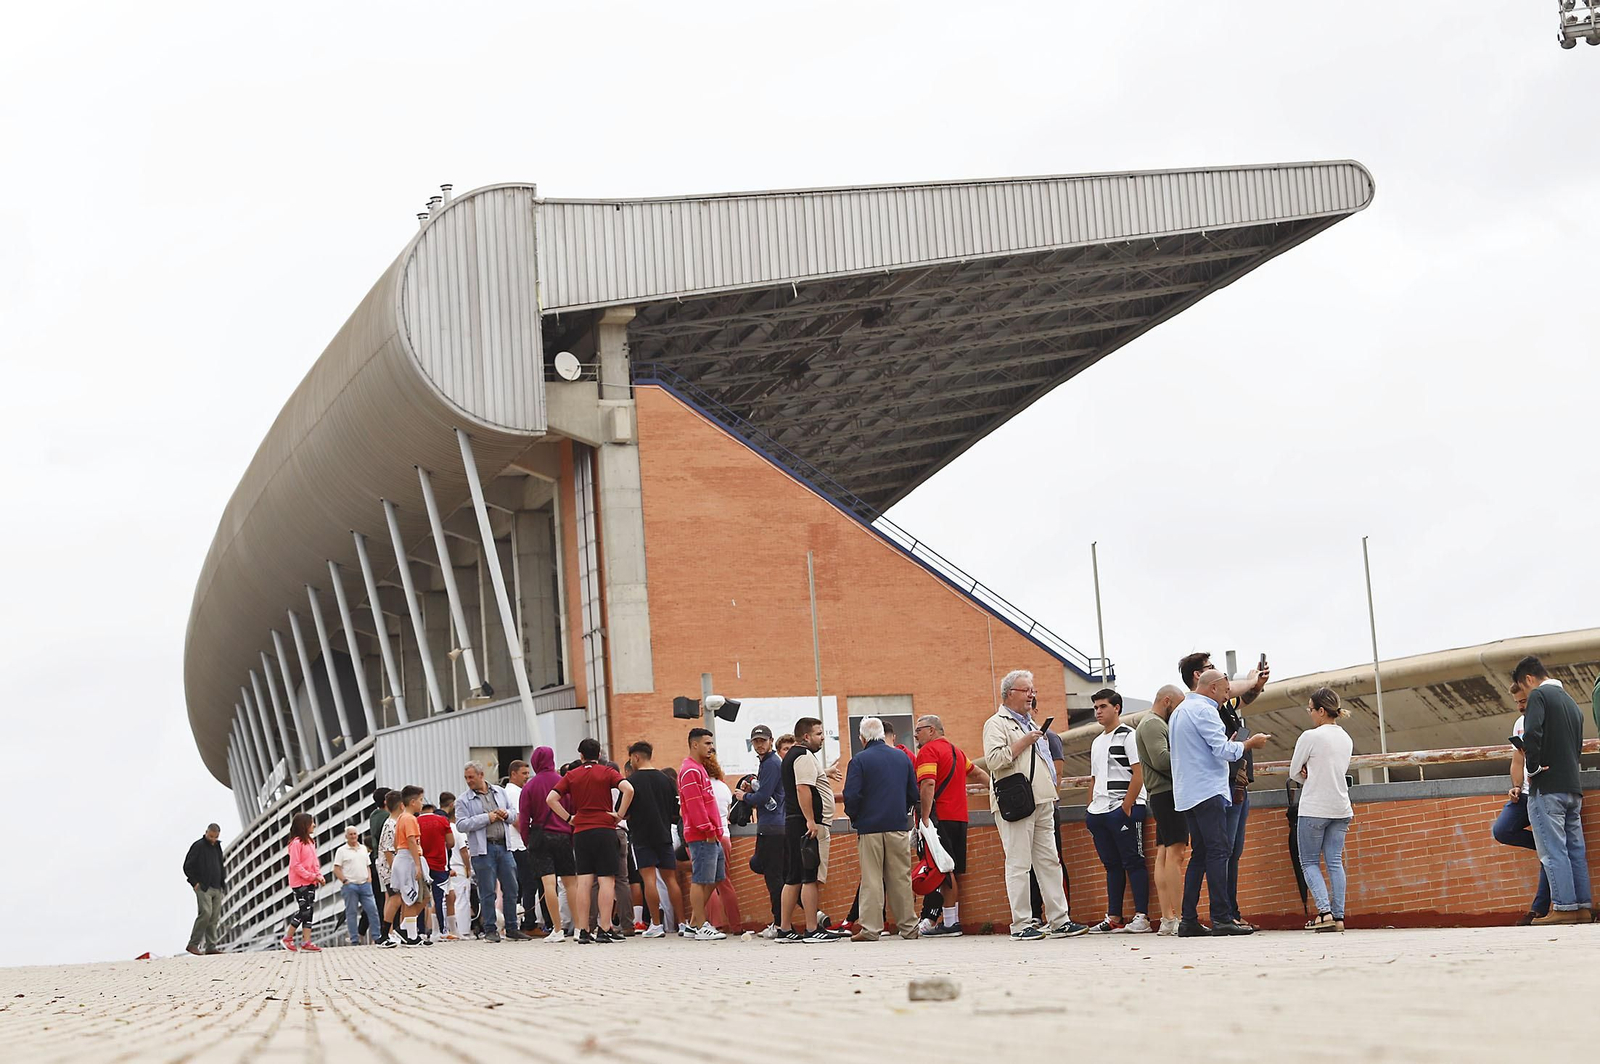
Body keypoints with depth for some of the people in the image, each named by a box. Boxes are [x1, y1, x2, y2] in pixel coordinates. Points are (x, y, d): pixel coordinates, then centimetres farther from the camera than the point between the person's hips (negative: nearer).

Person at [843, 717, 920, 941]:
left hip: (870, 828, -3)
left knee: (871, 880, 0)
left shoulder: (860, 760, -7)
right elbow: (913, 794, 12)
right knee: (901, 878, 9)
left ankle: (870, 929, -2)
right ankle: (908, 927, 11)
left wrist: (854, 817, 5)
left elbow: (851, 796, -12)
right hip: (898, 826, 3)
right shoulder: (903, 758, 8)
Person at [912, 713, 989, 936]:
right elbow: (978, 774, 34)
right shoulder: (957, 751, 21)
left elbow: (928, 785, -19)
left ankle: (949, 922, -11)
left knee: (944, 870, -9)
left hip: (940, 817, -8)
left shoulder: (928, 751, -6)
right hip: (960, 817, 8)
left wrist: (925, 818, -23)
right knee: (952, 871, 9)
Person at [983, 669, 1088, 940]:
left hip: (1042, 802, 9)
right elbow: (994, 760, -20)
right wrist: (1024, 742, -16)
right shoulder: (997, 723, -4)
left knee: (1049, 862, 7)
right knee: (1019, 864, -6)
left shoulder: (1030, 723, 23)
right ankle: (1021, 925, -4)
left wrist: (1050, 793, 22)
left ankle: (1059, 920, 9)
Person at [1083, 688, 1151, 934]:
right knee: (1112, 865, 9)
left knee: (1133, 862, -5)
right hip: (1099, 811, 8)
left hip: (1124, 809, -8)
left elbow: (1138, 775, -12)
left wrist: (1126, 807, -16)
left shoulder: (1128, 736, -4)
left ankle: (1142, 917, -5)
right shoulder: (1097, 742, 20)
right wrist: (1091, 809, 13)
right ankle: (1113, 918, 11)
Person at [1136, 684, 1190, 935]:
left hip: (1161, 795, 11)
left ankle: (1167, 919, 4)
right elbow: (1161, 760, -21)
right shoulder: (1152, 724, -8)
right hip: (1167, 793, -11)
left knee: (1164, 854, 6)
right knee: (1175, 854, -14)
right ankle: (1178, 919, -19)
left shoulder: (1155, 724, 25)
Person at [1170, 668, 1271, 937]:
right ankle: (1222, 918, -16)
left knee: (1200, 854, 9)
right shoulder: (1203, 711, -10)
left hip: (1187, 794, 10)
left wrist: (1227, 747, 24)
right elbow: (1224, 751, -16)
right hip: (1207, 791, -10)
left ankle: (1189, 920, 5)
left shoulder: (1179, 712, 21)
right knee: (1218, 851, -11)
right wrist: (1249, 743, -1)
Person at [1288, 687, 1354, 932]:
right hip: (1341, 808, 6)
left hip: (1314, 810, -6)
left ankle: (1325, 911, -13)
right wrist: (1314, 776, 6)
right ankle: (1338, 916, 0)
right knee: (1335, 862, 6)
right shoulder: (1345, 738, 10)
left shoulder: (1310, 737, -12)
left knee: (1309, 862, 3)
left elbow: (1294, 772, -5)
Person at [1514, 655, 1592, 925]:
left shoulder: (1539, 695, -5)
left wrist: (1534, 768, -9)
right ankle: (1582, 906, 7)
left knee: (1553, 850, -7)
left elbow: (1532, 734, -19)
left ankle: (1564, 907, -10)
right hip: (1573, 787, 8)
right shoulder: (1572, 703, 21)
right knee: (1575, 849, 8)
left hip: (1547, 788, -8)